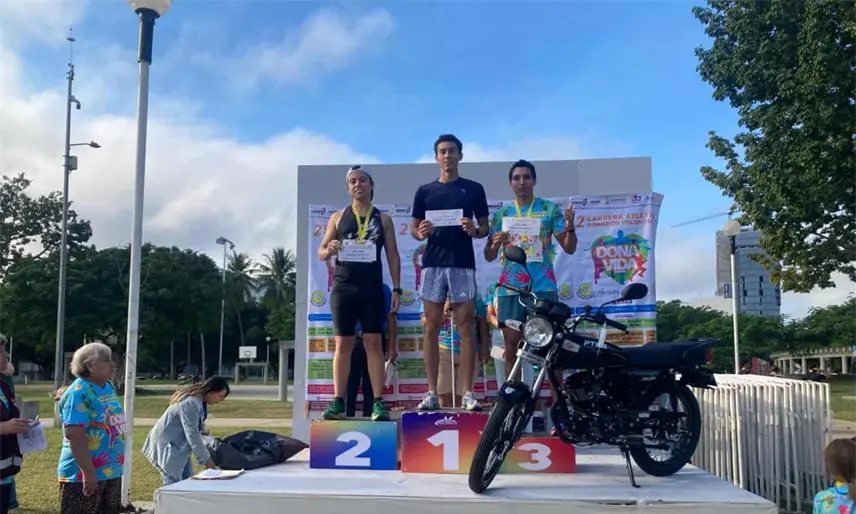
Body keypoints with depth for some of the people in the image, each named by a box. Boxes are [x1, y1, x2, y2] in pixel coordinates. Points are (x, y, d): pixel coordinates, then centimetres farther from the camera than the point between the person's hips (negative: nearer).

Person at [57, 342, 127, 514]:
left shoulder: (109, 387, 8)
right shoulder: (79, 393, -18)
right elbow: (74, 435, -26)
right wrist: (88, 473, -27)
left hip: (111, 472, 9)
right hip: (83, 476, -9)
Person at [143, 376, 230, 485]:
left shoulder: (201, 402, 6)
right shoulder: (191, 403, -26)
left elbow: (199, 429, 16)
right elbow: (192, 434, -25)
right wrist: (206, 459, -19)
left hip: (179, 446, 10)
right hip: (167, 447, -10)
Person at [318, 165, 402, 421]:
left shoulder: (383, 219, 9)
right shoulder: (338, 217, 10)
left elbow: (393, 255, 8)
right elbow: (321, 253, 11)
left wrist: (396, 288, -1)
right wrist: (329, 250, -13)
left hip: (372, 288, -1)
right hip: (343, 287, 1)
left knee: (373, 343, -3)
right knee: (343, 344, 2)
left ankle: (378, 403, -2)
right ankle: (338, 402, 5)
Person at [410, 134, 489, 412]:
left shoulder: (473, 189, 8)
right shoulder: (424, 191, 10)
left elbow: (485, 227, 10)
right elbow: (413, 227, 12)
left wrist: (474, 231, -13)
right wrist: (420, 233, -11)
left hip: (463, 264, -1)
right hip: (433, 263, 1)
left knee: (465, 327, -2)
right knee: (432, 328, 1)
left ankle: (468, 393, 2)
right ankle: (432, 392, 7)